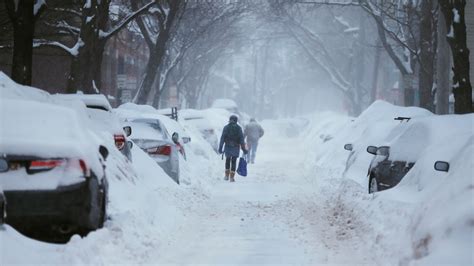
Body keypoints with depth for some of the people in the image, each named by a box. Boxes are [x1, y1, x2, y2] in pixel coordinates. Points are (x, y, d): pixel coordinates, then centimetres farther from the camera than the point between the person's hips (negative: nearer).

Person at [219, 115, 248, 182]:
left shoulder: (226, 128, -2)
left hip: (227, 147, 1)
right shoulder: (238, 128, -3)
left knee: (227, 160, 19)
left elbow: (222, 138, -6)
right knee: (233, 162, 6)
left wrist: (220, 148, -5)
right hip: (236, 147, -1)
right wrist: (244, 149, 0)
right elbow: (241, 139, -5)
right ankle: (232, 177, 1)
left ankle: (227, 176, 18)